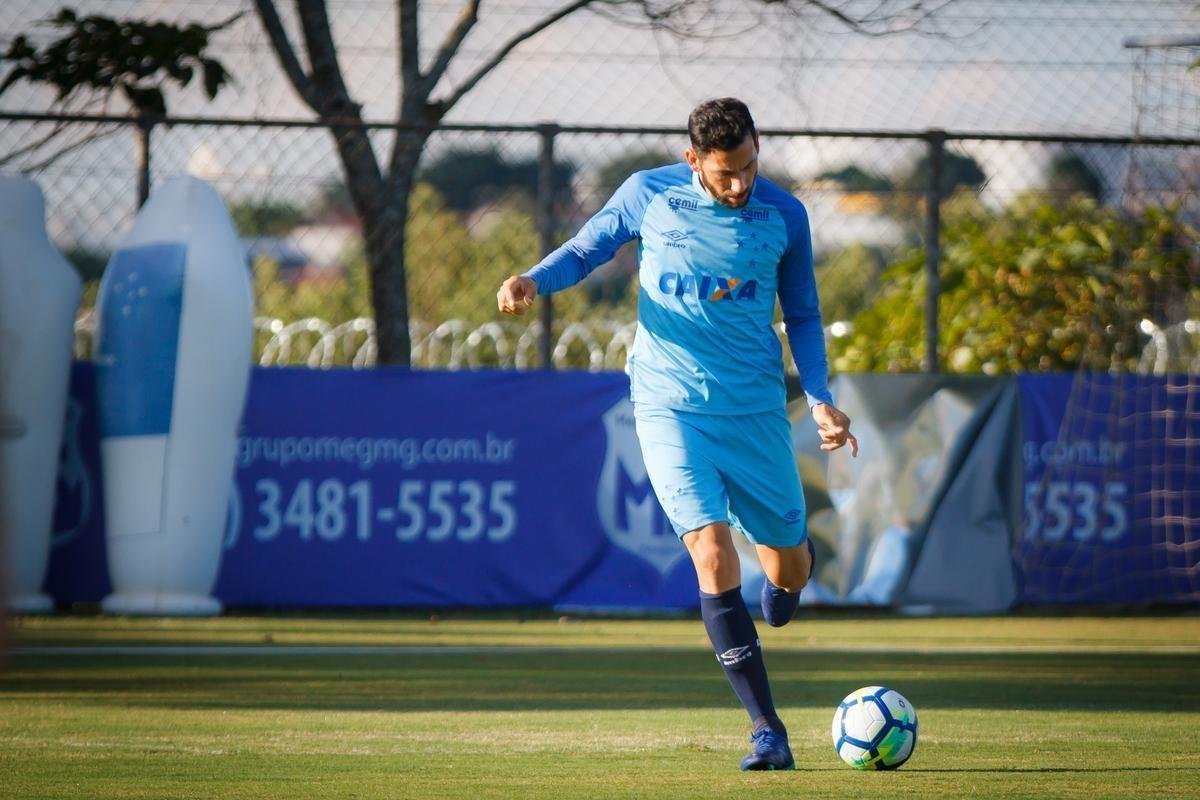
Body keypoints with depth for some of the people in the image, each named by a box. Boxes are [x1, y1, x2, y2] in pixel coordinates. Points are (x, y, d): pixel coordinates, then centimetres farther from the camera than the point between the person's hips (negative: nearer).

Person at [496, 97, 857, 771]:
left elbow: (802, 316, 13)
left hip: (757, 409, 2)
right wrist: (535, 281, -11)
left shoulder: (785, 216, 2)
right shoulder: (648, 196, -3)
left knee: (788, 571, 7)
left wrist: (821, 401, 1)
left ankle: (792, 552, 49)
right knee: (713, 555, -17)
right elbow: (587, 249, 10)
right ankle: (768, 730, -12)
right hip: (671, 407, -2)